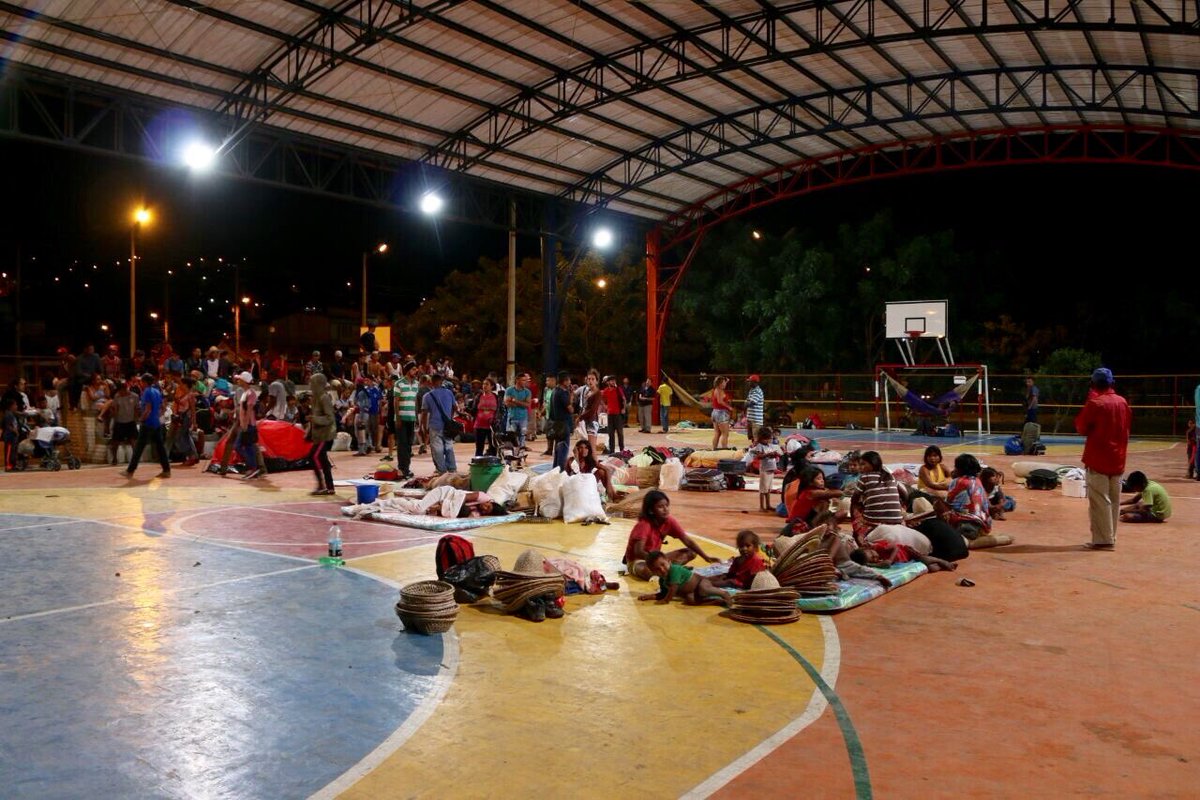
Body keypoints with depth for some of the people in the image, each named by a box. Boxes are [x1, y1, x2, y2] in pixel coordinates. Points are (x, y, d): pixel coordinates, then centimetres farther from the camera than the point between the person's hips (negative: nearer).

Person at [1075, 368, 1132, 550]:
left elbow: (1081, 428, -5)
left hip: (1098, 459, -7)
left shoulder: (1094, 403, -13)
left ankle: (1104, 540, -3)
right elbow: (1127, 428, 14)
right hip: (1118, 458, 7)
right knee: (1114, 500, 12)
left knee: (1099, 500, -3)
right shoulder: (1122, 402, 6)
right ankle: (1111, 538, 19)